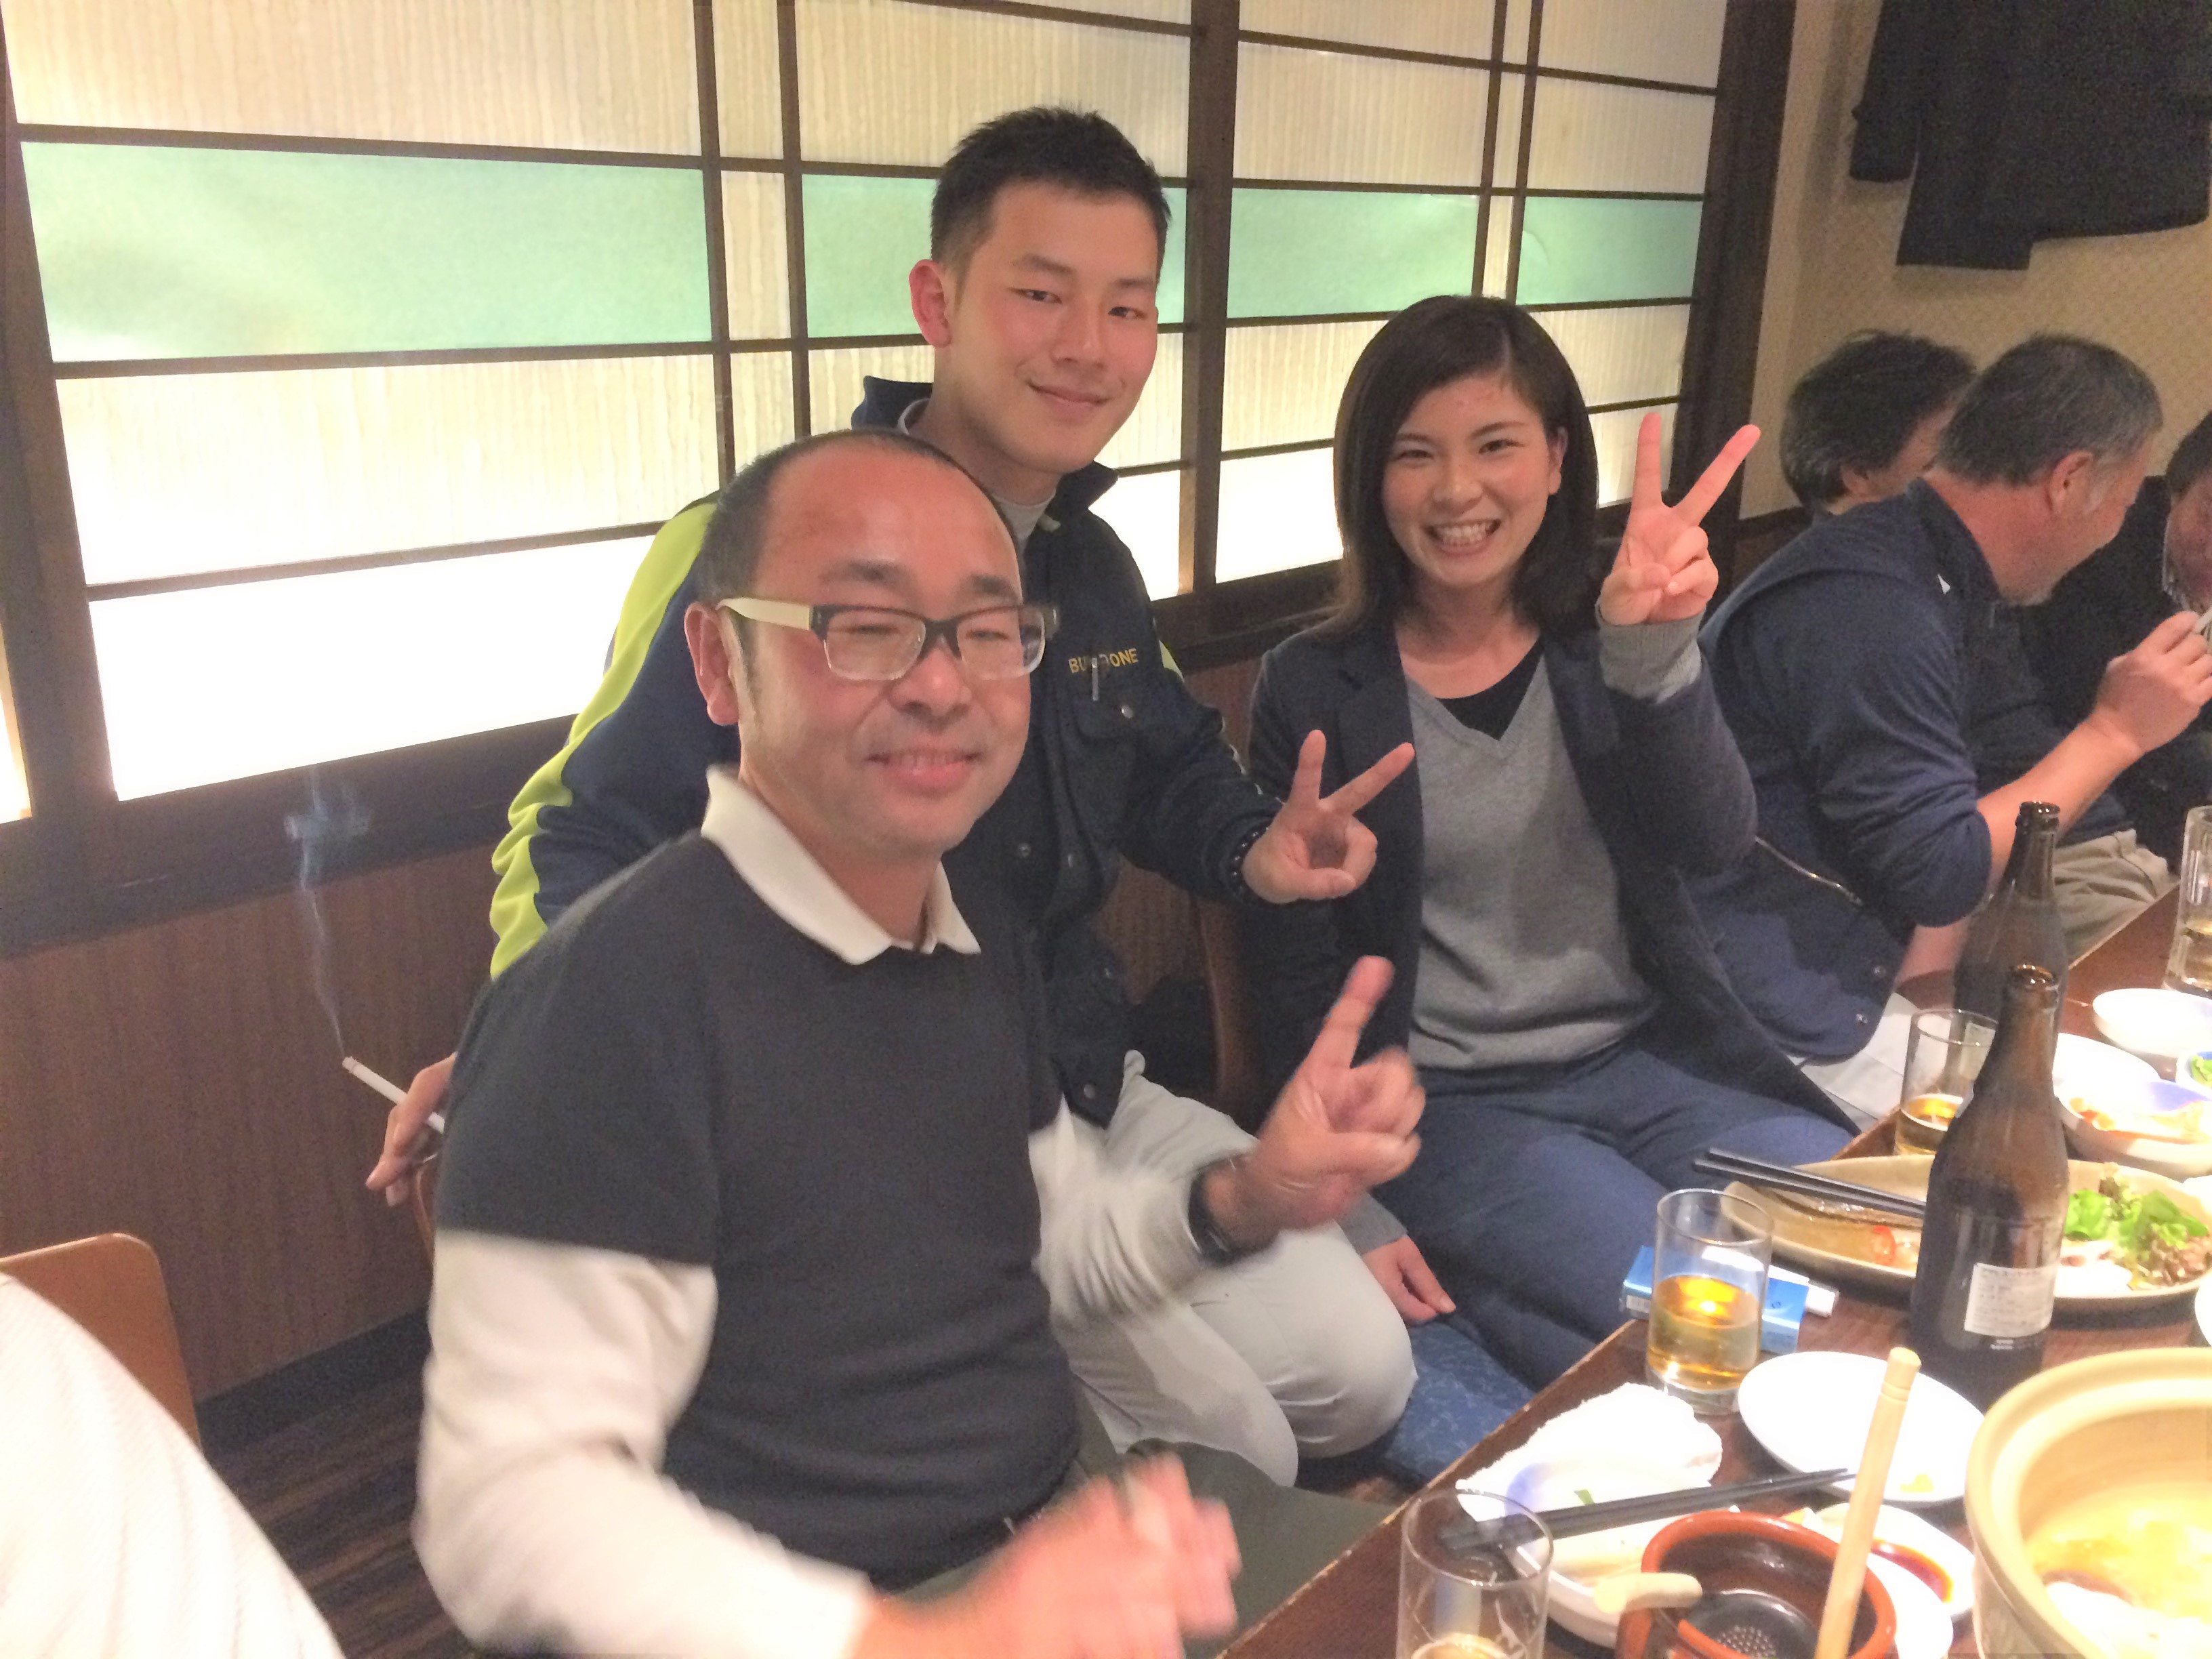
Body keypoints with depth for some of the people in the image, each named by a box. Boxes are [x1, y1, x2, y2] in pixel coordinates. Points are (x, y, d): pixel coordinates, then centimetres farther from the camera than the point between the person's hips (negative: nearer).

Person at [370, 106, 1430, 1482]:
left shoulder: (1092, 565, 6)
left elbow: (1175, 774, 22)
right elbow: (584, 841, -13)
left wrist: (1258, 852, -1)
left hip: (1094, 1095, 8)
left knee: (1361, 1375, 6)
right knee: (1227, 1448, -9)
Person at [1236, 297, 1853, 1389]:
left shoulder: (1607, 633, 4)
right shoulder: (1312, 691, -4)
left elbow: (1714, 839, -12)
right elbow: (1296, 983, -2)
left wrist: (1653, 650, -30)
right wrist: (1362, 1214, -10)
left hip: (1650, 1056, 4)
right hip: (1449, 1102, -4)